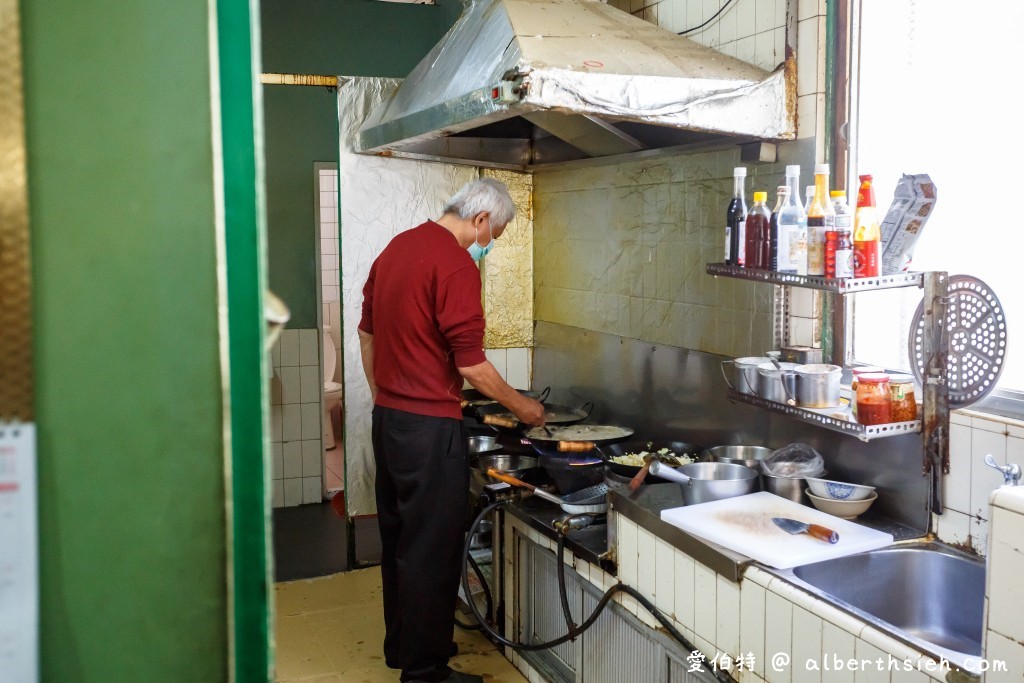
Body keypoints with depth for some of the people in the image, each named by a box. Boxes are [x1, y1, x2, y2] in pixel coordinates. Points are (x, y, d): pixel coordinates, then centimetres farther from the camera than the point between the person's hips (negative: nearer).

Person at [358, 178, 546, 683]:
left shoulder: (396, 248, 10)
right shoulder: (456, 265, -17)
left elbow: (366, 332, 17)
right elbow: (471, 364, -19)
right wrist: (522, 408, -5)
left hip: (387, 417, 9)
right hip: (429, 427, -9)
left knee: (398, 539, 19)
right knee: (431, 549, 3)